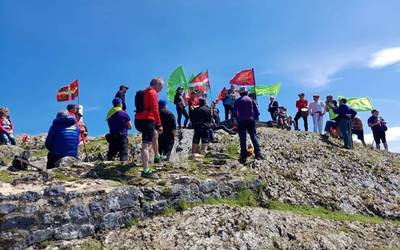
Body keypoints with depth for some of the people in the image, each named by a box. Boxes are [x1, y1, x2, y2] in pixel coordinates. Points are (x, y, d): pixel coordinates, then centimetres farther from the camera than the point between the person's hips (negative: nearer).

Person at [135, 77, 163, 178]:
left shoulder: (145, 92, 21)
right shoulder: (153, 93, -9)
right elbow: (155, 110, -18)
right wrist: (159, 125, -16)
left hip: (139, 120, 10)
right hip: (147, 120, -10)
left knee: (155, 135, 31)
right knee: (146, 145, -13)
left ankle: (157, 157, 43)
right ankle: (146, 171, -14)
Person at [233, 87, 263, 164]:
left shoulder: (237, 101, 4)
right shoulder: (251, 99, 7)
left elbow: (235, 112, -1)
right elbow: (257, 112, 5)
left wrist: (237, 120, 10)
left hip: (241, 121, -1)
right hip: (251, 121, 1)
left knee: (242, 139, -1)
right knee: (254, 137, 4)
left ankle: (243, 157, -3)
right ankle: (258, 154, -5)